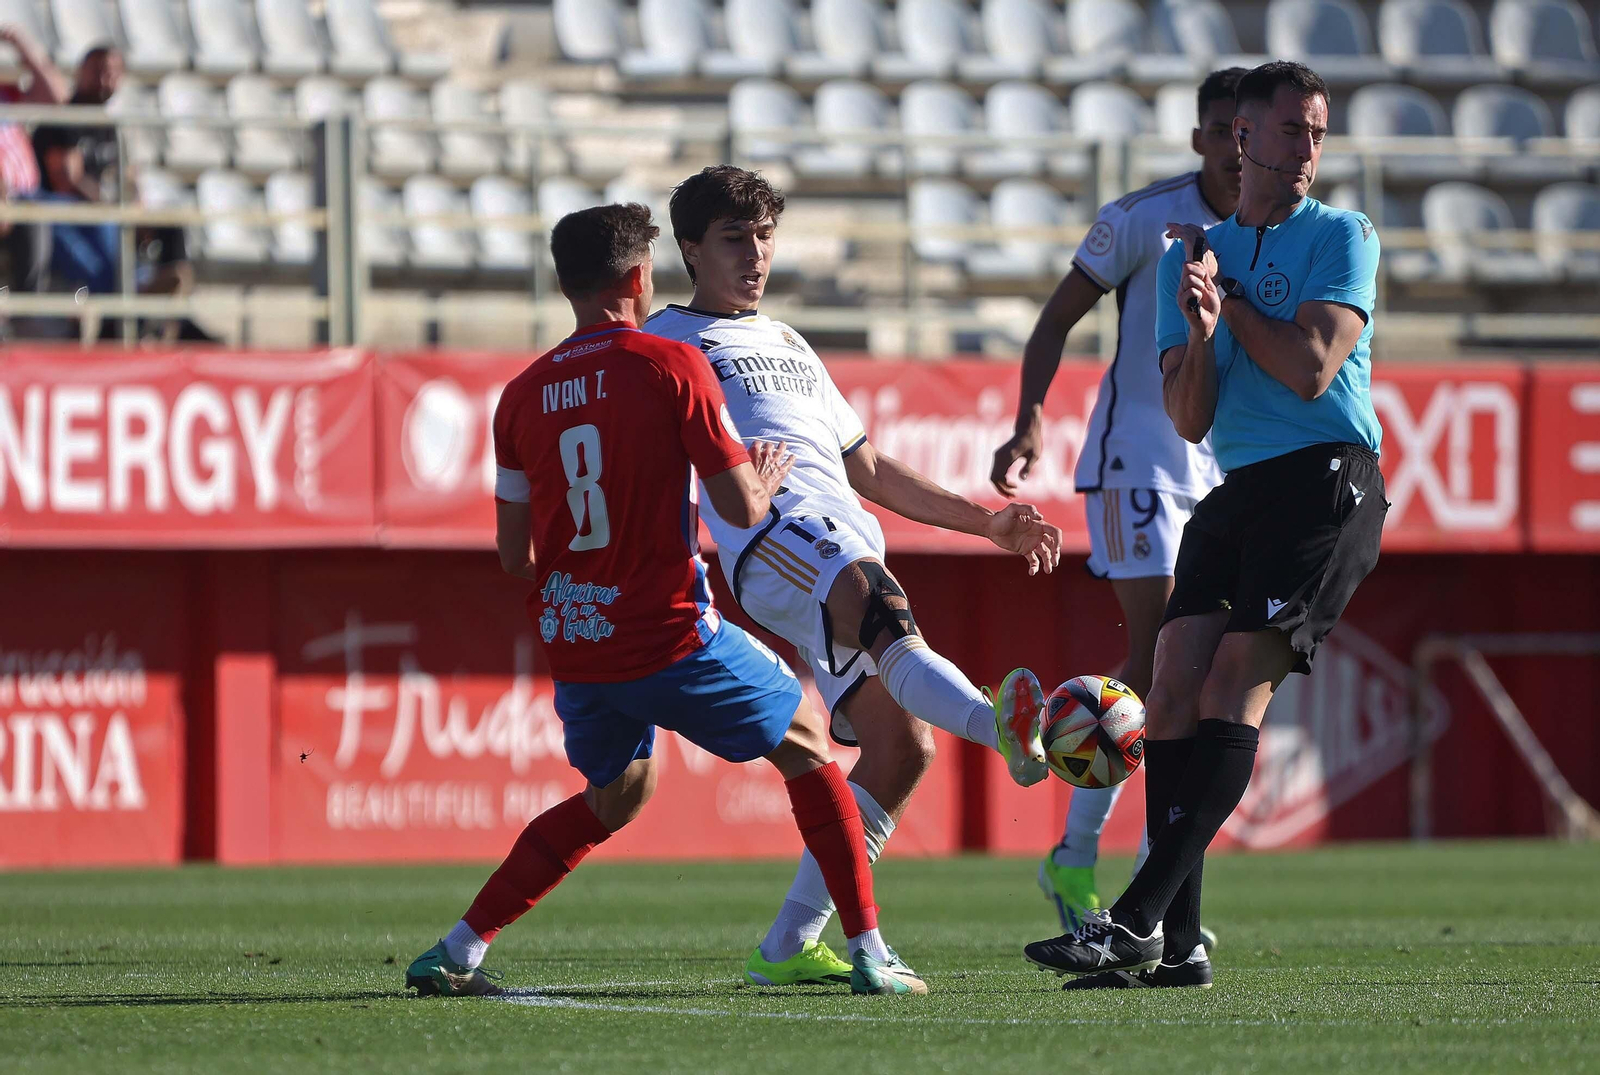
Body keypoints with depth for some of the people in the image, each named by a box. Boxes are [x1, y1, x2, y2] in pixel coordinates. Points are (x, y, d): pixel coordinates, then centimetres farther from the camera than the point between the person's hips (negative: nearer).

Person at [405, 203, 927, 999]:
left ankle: (456, 951, 19)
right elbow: (740, 508, -10)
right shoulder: (674, 367, -9)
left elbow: (513, 555, 9)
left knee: (613, 796, 28)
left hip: (573, 650, 5)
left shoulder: (522, 395, 5)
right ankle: (869, 954, 10)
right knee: (807, 746, 15)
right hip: (671, 634, -5)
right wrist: (764, 479, 13)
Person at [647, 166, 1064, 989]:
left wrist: (987, 521, 31)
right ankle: (1003, 730, -69)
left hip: (854, 547, 8)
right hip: (777, 535, -8)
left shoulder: (789, 346, 36)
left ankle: (789, 946, -4)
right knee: (876, 605, -39)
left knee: (899, 746, -6)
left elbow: (868, 470, 38)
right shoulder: (669, 342, 16)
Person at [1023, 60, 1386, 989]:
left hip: (1329, 480, -6)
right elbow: (1190, 421, 9)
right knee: (1175, 694, -6)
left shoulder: (1341, 238, 3)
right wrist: (1199, 333, -11)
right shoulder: (1191, 256, 17)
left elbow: (1311, 368, -10)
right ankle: (1177, 944, -5)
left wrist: (1228, 294, -1)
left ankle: (1139, 919, -22)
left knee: (1235, 687, -16)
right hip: (1235, 492, 6)